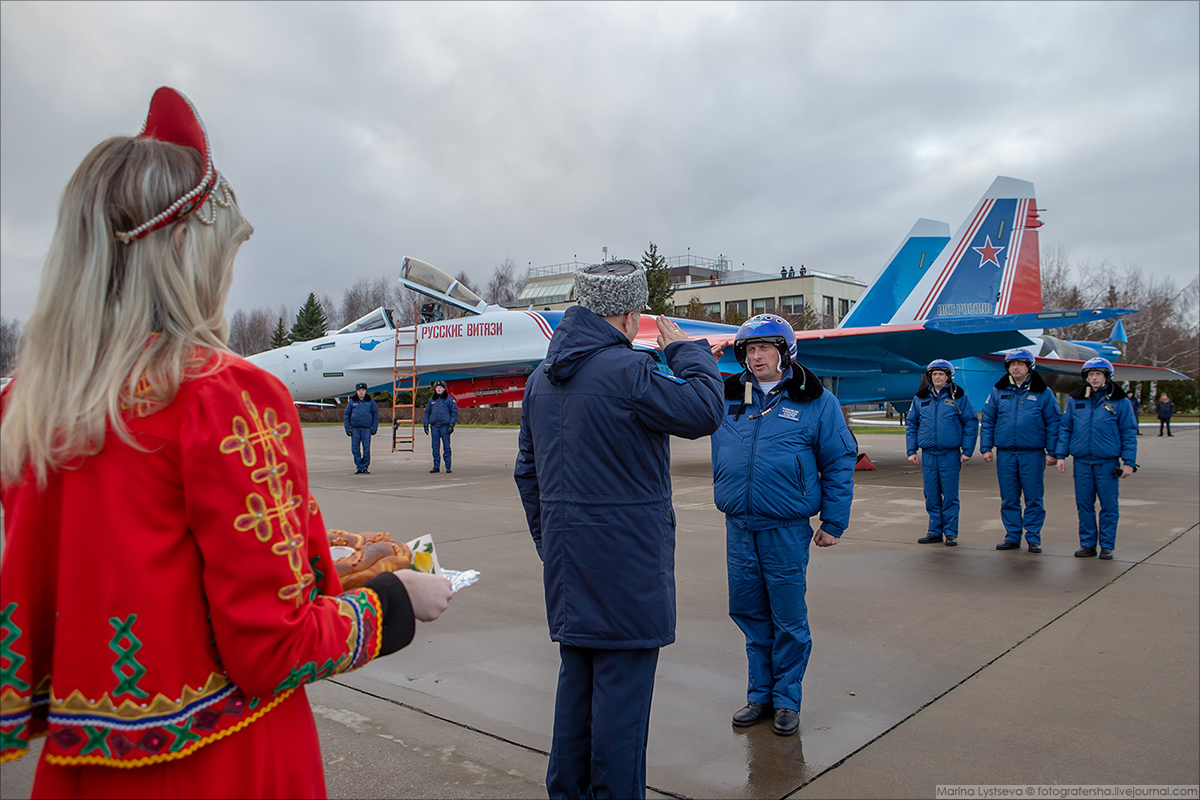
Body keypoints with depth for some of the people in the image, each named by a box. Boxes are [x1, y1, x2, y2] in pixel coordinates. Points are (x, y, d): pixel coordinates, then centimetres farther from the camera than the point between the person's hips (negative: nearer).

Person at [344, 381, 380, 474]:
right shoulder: (352, 401, 7)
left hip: (367, 428, -1)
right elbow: (347, 415, 11)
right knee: (355, 449, 2)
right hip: (355, 428, 1)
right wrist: (347, 428, 4)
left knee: (366, 448, 0)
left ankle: (365, 467, 11)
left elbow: (376, 414, 8)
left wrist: (374, 427, 2)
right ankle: (359, 467, 12)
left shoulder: (370, 401, 4)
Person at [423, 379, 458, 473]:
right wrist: (426, 425, 11)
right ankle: (436, 466, 13)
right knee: (435, 448, 6)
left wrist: (451, 425, -9)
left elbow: (455, 412, -1)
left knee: (447, 447, -2)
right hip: (434, 426, 4)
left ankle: (448, 467, 4)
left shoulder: (449, 399, 0)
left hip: (445, 426, -4)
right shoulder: (432, 399, 12)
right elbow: (427, 412, 18)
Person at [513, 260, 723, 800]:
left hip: (567, 564, 8)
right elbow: (704, 412, -10)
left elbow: (527, 472, 14)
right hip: (626, 556, -8)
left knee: (576, 676, 18)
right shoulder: (626, 371, -18)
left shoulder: (541, 379, 9)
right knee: (622, 684, 3)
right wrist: (687, 350, 5)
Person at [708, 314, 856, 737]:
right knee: (749, 614, 13)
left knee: (788, 620, 6)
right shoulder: (727, 397, 7)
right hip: (739, 527, 4)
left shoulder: (815, 401, -1)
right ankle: (760, 694, 28)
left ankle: (786, 699, 23)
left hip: (786, 529, -3)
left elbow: (840, 462, 2)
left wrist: (834, 522, -1)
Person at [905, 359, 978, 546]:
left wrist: (967, 450, -3)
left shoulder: (958, 397, 1)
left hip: (950, 454, -3)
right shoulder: (920, 398, 8)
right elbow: (910, 424, 13)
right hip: (928, 454, 3)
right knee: (931, 496, 7)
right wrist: (911, 450, 7)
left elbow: (971, 423, 3)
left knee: (950, 496, 1)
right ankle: (935, 531, 17)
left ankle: (950, 533, 10)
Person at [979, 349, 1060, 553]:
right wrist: (986, 448, 4)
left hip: (1033, 454, -2)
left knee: (1033, 498, 2)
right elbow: (987, 421, 10)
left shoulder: (1043, 392, 2)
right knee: (1009, 499, 7)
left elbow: (1053, 423, 3)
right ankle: (1012, 537, 17)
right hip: (1005, 454, 2)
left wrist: (1051, 452, -1)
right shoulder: (998, 391, 7)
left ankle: (1033, 538, 13)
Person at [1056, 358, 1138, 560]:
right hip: (1082, 461, 2)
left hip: (1108, 462, -2)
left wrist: (1129, 462, -2)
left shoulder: (1120, 402, 2)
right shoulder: (1075, 400, 8)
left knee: (1109, 505, 2)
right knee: (1084, 505, 7)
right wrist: (1061, 455, 5)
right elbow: (1065, 428, 11)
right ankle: (1087, 544, 16)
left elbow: (1129, 434, 3)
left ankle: (1107, 545, 13)